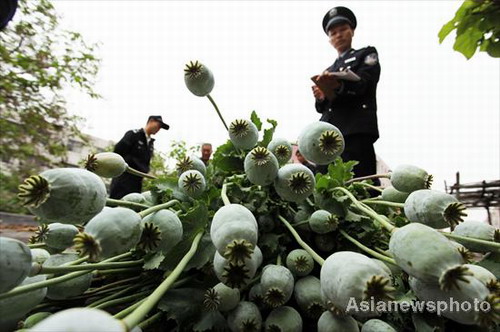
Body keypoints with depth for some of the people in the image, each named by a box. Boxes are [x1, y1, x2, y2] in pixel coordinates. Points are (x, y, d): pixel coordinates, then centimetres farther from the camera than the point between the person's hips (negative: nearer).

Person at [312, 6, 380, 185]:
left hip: (356, 132, -4)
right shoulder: (329, 71, 29)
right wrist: (321, 98, -2)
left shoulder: (366, 55, 17)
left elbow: (362, 83, -4)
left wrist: (339, 86, -24)